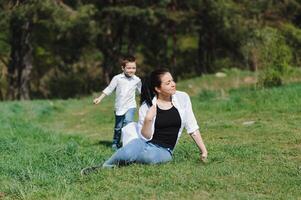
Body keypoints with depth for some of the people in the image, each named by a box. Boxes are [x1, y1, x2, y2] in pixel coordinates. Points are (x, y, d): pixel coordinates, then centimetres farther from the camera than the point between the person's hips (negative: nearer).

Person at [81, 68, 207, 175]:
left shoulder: (182, 98, -2)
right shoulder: (147, 106, -5)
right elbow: (145, 137, -5)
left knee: (149, 156, -37)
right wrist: (148, 120, -22)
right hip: (145, 144, 0)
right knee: (128, 153, -35)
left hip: (164, 151, 0)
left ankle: (123, 160, -8)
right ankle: (104, 167, -6)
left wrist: (203, 150, 4)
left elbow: (192, 127, 6)